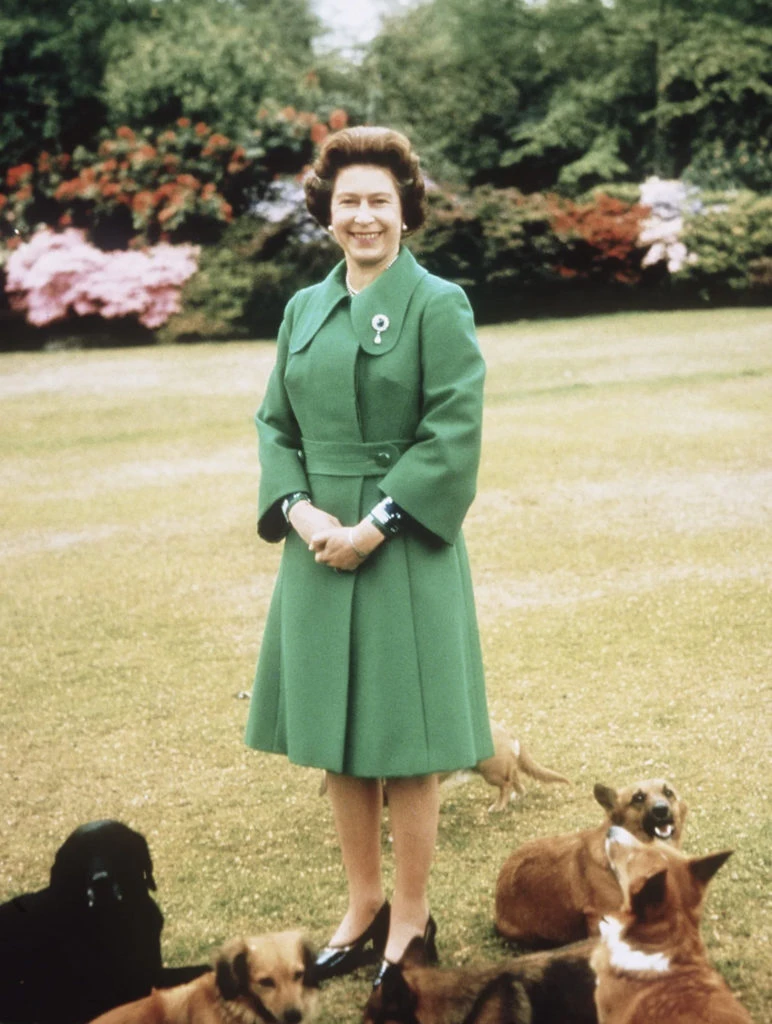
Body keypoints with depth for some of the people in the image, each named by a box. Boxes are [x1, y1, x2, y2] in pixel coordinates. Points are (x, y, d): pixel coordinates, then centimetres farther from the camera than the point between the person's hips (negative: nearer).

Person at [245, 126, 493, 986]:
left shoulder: (436, 305, -6)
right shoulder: (305, 309, 10)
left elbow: (453, 434, -12)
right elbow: (276, 422, 11)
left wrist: (375, 526, -17)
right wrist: (299, 511, -7)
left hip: (403, 550, -5)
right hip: (320, 545, 5)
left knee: (401, 742, 1)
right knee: (336, 740, 11)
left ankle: (411, 918, 16)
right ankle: (363, 907, 25)